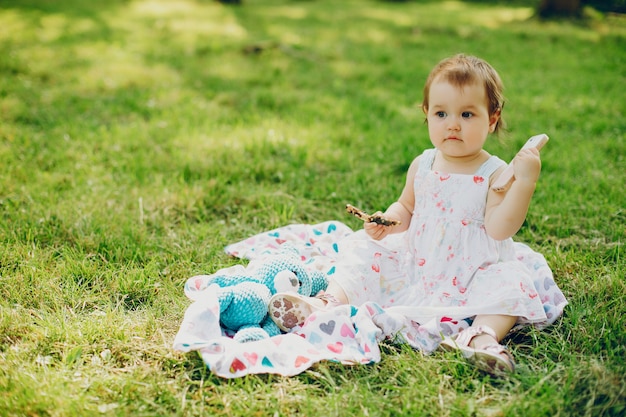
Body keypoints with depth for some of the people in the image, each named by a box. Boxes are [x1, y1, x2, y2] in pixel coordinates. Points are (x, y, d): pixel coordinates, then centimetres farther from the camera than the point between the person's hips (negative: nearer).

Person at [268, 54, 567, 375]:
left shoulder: (496, 174, -11)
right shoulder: (422, 166, 2)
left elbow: (500, 229, -23)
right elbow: (406, 207, 16)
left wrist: (525, 182, -31)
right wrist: (388, 222, -5)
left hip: (471, 276, -4)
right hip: (416, 268, 4)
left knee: (510, 284, -30)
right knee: (365, 253, -4)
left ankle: (483, 335, -44)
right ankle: (329, 302, -16)